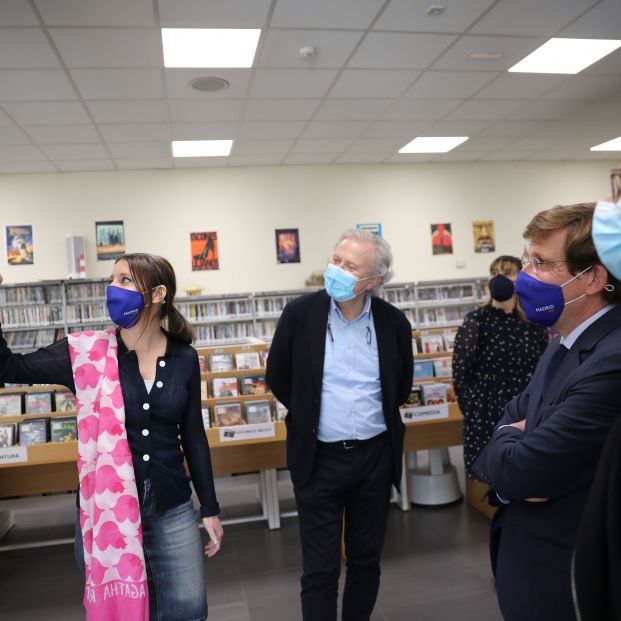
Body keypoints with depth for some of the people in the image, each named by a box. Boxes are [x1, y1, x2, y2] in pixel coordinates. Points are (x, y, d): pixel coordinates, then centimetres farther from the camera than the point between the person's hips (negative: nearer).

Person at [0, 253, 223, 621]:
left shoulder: (184, 358, -3)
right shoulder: (87, 352, -7)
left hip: (171, 508, 1)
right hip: (105, 508, -1)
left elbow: (193, 435, 3)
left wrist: (210, 508, 7)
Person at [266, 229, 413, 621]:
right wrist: (311, 416, 8)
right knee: (320, 567, 8)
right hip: (319, 457, -1)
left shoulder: (393, 322, -6)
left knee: (366, 560, 18)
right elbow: (278, 377, 3)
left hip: (375, 457, 2)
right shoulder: (300, 313, -9)